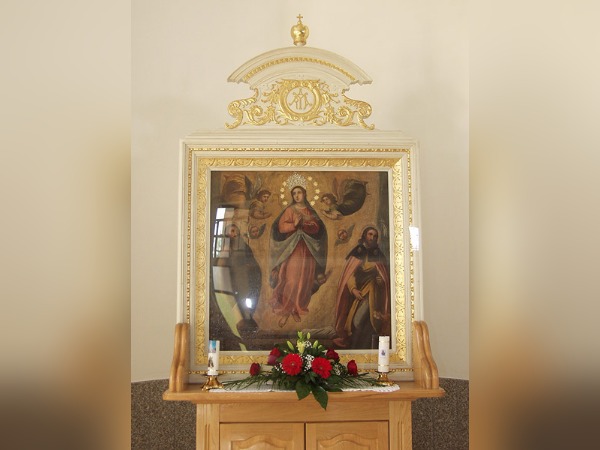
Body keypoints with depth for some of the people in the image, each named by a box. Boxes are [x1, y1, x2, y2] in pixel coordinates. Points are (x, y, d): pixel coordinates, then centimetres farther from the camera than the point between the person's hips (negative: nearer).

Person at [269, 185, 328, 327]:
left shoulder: (310, 211, 12)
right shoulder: (289, 210, 2)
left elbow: (316, 228, 1)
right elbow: (281, 226, -8)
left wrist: (304, 224, -17)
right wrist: (294, 225, -26)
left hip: (307, 250, 3)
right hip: (293, 249, -3)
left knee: (304, 280, 2)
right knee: (291, 280, -9)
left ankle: (296, 309, 13)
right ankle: (285, 310, -2)